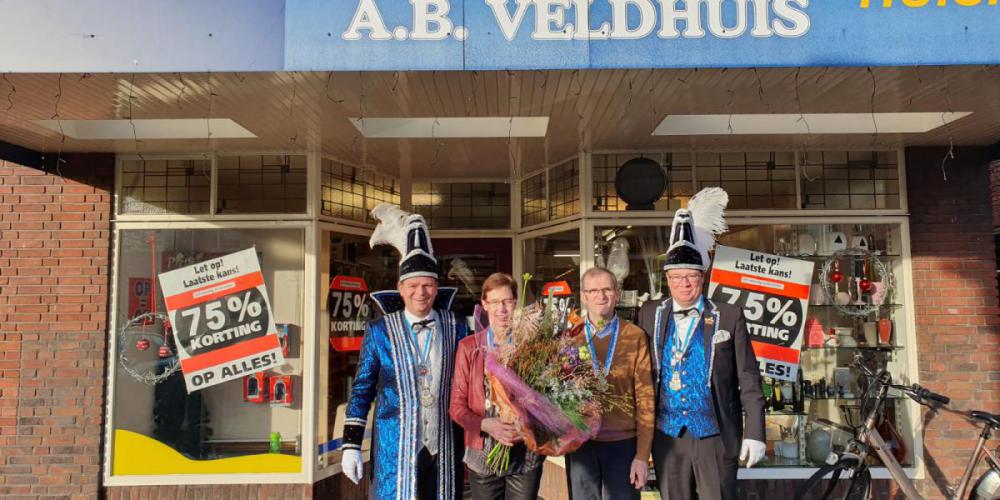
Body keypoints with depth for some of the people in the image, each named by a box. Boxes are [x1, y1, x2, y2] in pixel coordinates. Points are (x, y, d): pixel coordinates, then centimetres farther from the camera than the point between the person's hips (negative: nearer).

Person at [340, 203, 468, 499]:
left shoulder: (455, 327, 2)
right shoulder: (379, 331, -1)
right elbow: (361, 391, 3)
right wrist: (351, 445, -1)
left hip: (442, 447, 2)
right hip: (395, 448, -1)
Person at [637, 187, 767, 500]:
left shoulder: (729, 318, -2)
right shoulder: (650, 315, 5)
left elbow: (748, 381, -2)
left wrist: (754, 434, -6)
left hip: (716, 439, -2)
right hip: (668, 439, 2)